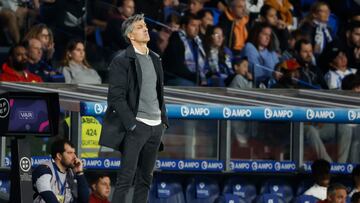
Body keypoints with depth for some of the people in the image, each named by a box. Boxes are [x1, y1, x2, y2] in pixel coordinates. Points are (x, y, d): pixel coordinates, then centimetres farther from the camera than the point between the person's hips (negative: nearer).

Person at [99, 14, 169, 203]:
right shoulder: (121, 61, -6)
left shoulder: (155, 59, 15)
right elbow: (116, 97, -11)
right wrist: (132, 124, -16)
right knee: (126, 178, -8)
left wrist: (164, 119, 13)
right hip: (136, 125, -7)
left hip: (156, 127, 7)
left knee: (145, 179, 8)